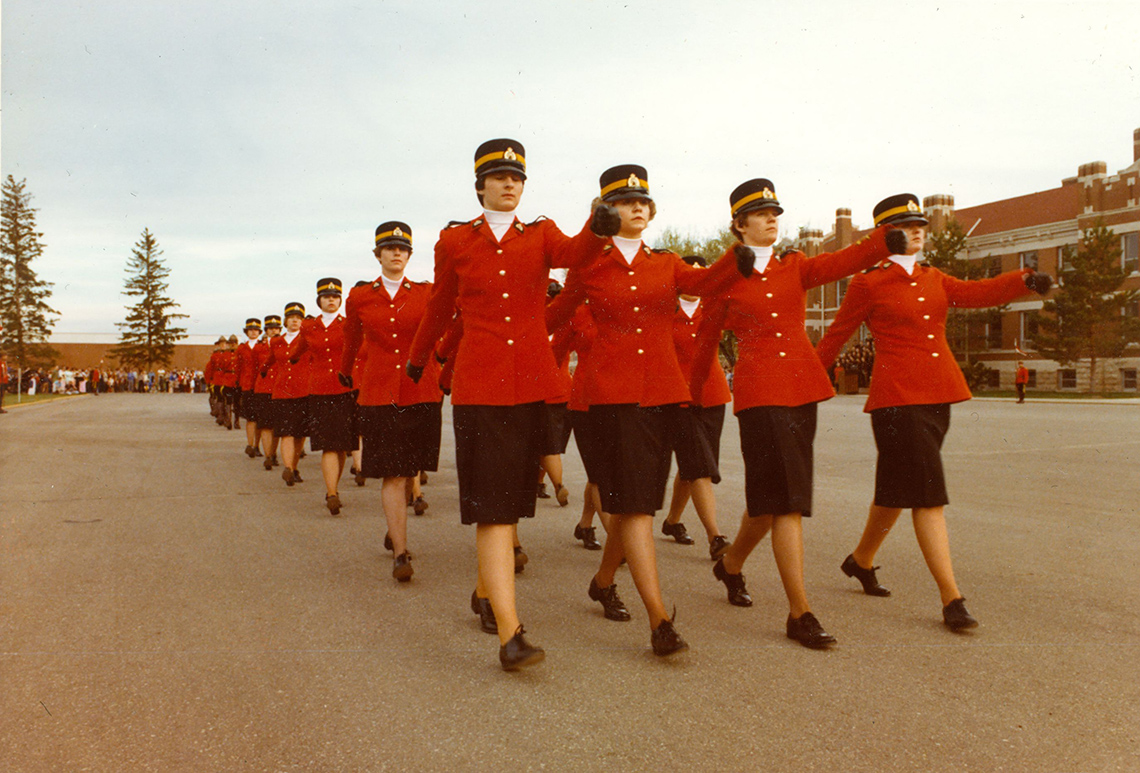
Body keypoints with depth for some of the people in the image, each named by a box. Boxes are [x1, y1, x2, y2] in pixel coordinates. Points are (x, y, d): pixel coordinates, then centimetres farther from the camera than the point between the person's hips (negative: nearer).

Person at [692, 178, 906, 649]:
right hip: (759, 392, -5)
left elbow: (842, 262, -5)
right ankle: (800, 613, -2)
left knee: (773, 499, 12)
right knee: (787, 500, -9)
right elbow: (707, 338, 11)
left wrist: (886, 241, -23)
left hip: (802, 387, 5)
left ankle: (731, 564, 37)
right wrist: (695, 394, 17)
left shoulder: (795, 268, 14)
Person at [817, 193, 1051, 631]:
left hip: (937, 395, 7)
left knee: (898, 489, 16)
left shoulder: (933, 279, 16)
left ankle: (861, 560, 36)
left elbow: (976, 293, 1)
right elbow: (834, 338, 2)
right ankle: (951, 599, -5)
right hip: (897, 396, -7)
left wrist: (1025, 280, -16)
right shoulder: (867, 285, -2)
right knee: (928, 495, -9)